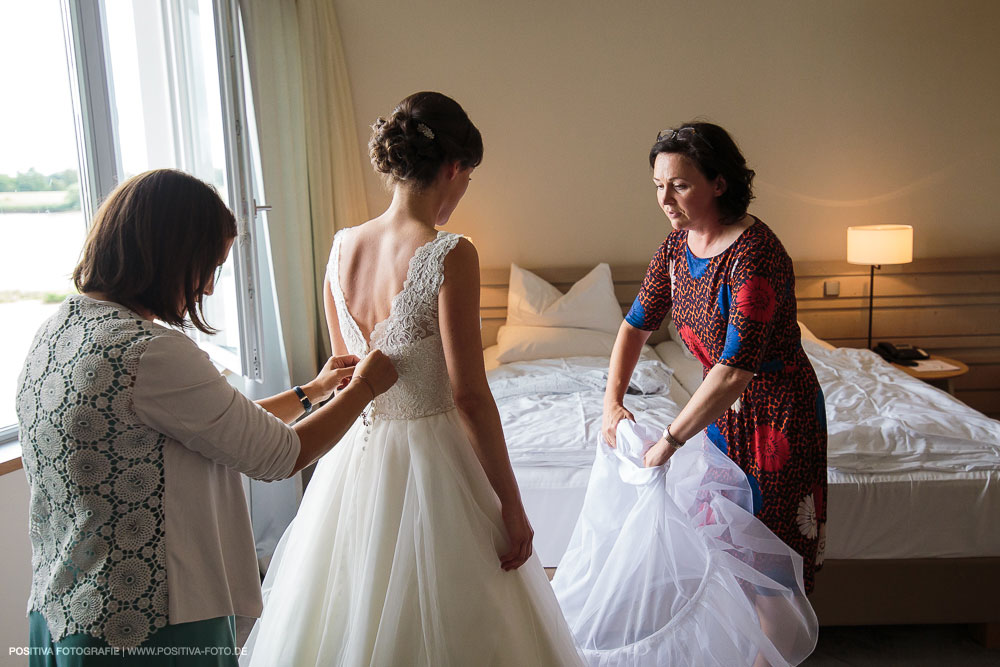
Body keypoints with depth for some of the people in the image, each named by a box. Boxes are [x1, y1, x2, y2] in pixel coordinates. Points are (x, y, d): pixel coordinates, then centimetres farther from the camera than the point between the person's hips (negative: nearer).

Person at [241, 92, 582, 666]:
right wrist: (511, 502, -11)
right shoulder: (450, 255, -19)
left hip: (354, 454, 6)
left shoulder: (342, 247, 0)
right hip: (431, 462, -6)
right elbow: (469, 395, -19)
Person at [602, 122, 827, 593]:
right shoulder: (677, 246, -4)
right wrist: (612, 401, -7)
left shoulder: (755, 254, -29)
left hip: (779, 413, -7)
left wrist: (668, 442, -29)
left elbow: (735, 370, -34)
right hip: (723, 407, 8)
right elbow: (637, 324, 5)